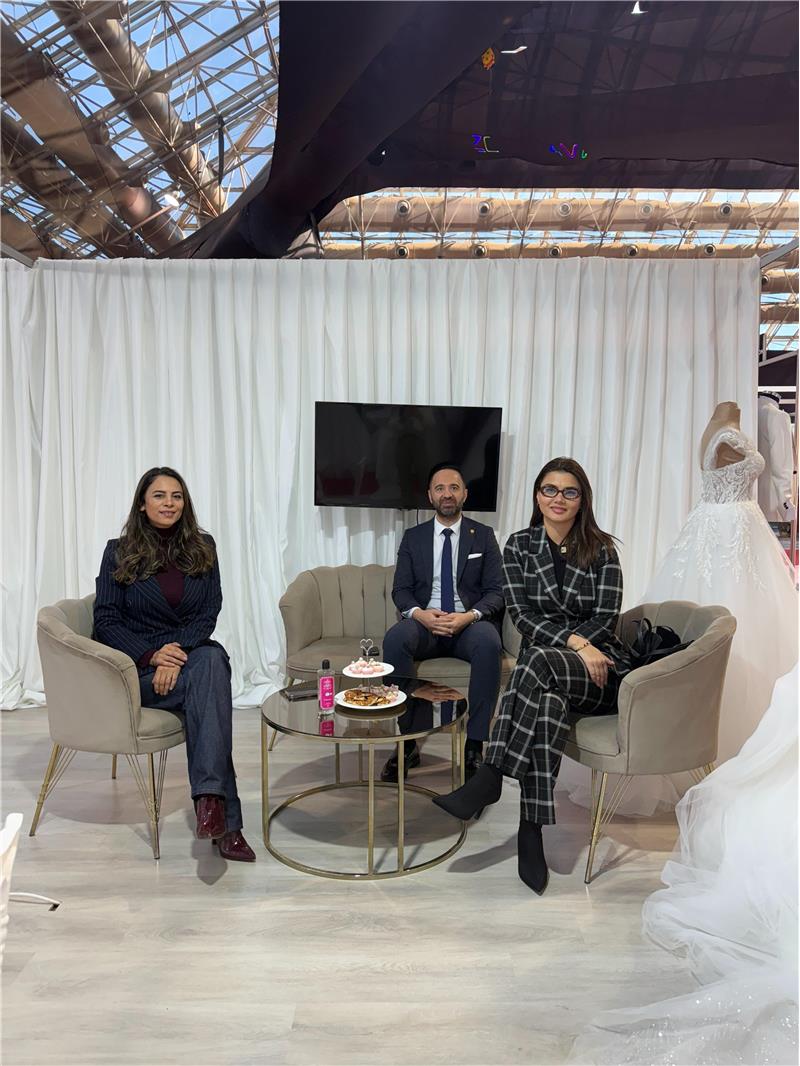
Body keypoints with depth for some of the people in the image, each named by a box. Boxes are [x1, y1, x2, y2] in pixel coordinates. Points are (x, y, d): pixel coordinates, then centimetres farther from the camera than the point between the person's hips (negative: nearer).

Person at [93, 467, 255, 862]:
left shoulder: (202, 547, 9)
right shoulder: (119, 552, 3)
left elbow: (209, 612, 2)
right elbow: (106, 620, 0)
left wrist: (177, 653, -16)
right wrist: (151, 655, -16)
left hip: (191, 651, 2)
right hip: (137, 665, -2)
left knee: (213, 659, -36)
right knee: (210, 685, -32)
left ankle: (210, 799, -45)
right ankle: (226, 821, -36)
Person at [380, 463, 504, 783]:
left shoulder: (483, 535, 9)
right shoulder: (413, 537, 12)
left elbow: (496, 590, 2)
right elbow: (401, 590, 6)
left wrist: (469, 616, -19)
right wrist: (420, 614, -18)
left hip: (469, 624, -1)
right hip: (425, 624, 1)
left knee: (489, 643, -36)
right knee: (395, 638, -33)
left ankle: (474, 746, -27)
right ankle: (408, 742, -24)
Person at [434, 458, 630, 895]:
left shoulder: (601, 549, 5)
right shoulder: (519, 546, 7)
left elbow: (606, 617, -1)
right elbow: (522, 616, -1)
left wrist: (566, 649, -15)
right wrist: (575, 642, -16)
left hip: (601, 667, -1)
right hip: (542, 664, 1)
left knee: (539, 663, -36)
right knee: (546, 699, -37)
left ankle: (490, 778, -32)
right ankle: (530, 830, -35)